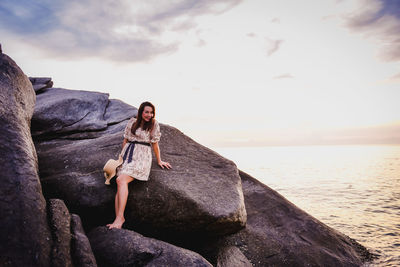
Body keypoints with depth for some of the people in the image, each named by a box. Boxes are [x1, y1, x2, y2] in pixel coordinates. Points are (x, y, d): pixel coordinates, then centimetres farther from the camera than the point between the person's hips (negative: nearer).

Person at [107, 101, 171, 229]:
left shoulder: (154, 124, 4)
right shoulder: (132, 122, 14)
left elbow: (155, 144, 9)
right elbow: (125, 140, 19)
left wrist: (159, 161, 12)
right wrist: (121, 155, 18)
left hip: (141, 156, -4)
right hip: (128, 153, 4)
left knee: (121, 180, -25)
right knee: (119, 184, -17)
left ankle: (119, 218, -27)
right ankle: (118, 218, -21)